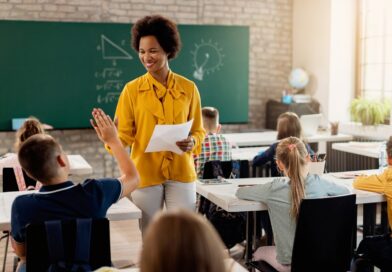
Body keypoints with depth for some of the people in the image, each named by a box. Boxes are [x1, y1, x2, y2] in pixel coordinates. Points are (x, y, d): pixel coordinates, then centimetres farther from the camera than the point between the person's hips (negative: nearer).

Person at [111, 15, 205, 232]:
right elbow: (123, 133, -3)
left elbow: (198, 131, 8)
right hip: (145, 173, 0)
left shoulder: (188, 88, 1)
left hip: (181, 173, 1)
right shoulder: (132, 89, -1)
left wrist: (192, 142, -13)